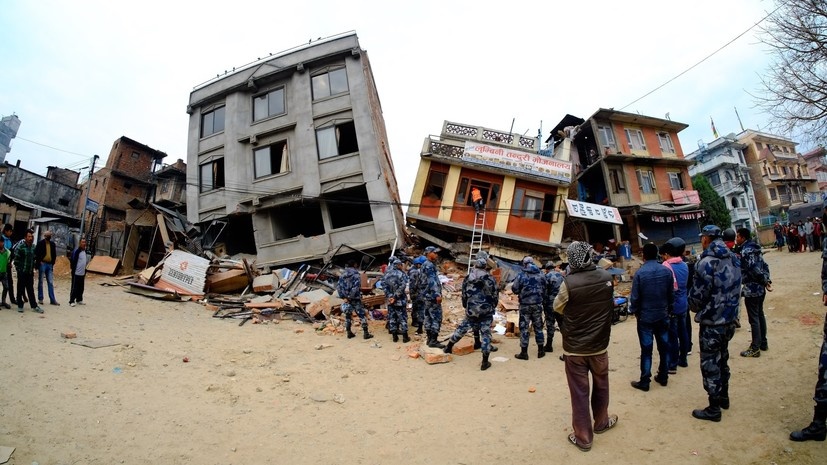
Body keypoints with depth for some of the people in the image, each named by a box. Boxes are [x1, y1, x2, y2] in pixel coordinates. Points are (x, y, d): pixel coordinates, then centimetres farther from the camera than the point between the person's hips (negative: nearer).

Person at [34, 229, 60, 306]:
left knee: (51, 282, 5)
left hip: (49, 265, 5)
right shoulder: (40, 243, -4)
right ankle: (40, 299, 12)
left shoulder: (52, 244, 12)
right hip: (42, 264, -4)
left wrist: (52, 263, 9)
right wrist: (39, 262, -10)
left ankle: (52, 300, 6)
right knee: (41, 281, 4)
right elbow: (36, 253, -7)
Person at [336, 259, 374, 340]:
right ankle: (366, 333, 1)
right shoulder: (356, 275, -11)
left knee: (347, 316, 14)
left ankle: (349, 333, 19)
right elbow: (356, 288, -22)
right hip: (355, 299, -5)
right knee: (362, 315, 1)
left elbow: (338, 286, 3)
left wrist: (343, 297, 0)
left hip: (347, 299, 5)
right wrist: (350, 297, -15)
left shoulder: (342, 275, 6)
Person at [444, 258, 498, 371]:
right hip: (486, 312, -2)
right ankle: (485, 362, 4)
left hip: (471, 311, 2)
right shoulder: (490, 279, -3)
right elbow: (495, 296, 1)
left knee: (461, 329, 19)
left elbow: (464, 296, 11)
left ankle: (449, 347, 32)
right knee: (486, 335, 3)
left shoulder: (467, 279, 4)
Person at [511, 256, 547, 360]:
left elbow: (514, 289, -9)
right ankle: (541, 350, 22)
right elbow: (544, 289, 4)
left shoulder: (521, 274, -9)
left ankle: (524, 352, 5)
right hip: (537, 304, 4)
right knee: (538, 327, 15)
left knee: (524, 327, 3)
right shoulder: (540, 274, 2)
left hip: (525, 304, -3)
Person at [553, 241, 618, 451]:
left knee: (579, 392, 7)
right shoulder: (606, 277, -10)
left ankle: (583, 437, 18)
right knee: (601, 385, 24)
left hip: (574, 347, -3)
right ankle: (601, 422, 43)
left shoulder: (569, 282, -22)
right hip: (599, 345, 4)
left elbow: (558, 308, -4)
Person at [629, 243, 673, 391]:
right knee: (664, 347, 15)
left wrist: (633, 311, 5)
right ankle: (663, 377, 27)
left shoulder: (640, 273, -16)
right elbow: (671, 294, 4)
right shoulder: (667, 271, -3)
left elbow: (635, 297, -12)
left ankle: (644, 382, 8)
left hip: (645, 317, -4)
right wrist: (669, 310, 18)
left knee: (646, 350, 1)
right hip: (663, 316, 4)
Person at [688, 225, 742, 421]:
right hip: (728, 320, 8)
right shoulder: (734, 259, 3)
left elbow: (697, 295, -18)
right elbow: (735, 289, 11)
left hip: (711, 323, -8)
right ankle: (723, 397, 38)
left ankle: (714, 409, 14)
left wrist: (694, 307, 1)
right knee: (722, 360, 23)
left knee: (710, 364, 4)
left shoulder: (706, 263, -22)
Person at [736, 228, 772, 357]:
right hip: (760, 288, 9)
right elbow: (764, 265, 11)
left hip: (751, 289, -9)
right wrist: (767, 280, 5)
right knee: (760, 315, 19)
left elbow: (754, 269, -24)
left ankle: (755, 348, 5)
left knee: (754, 318, -2)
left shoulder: (745, 251, -18)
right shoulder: (755, 248, 11)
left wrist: (765, 281, -11)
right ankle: (763, 343, 30)